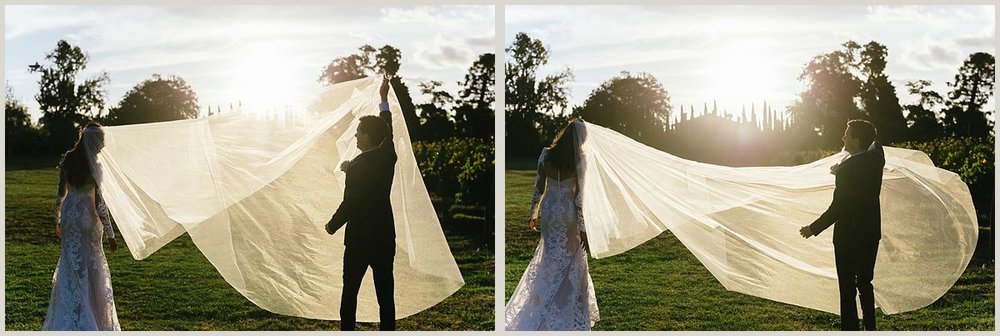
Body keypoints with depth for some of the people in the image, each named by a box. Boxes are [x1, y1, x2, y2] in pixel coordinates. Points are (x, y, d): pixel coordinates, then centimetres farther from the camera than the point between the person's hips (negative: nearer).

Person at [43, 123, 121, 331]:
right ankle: (97, 321, 16)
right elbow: (99, 203, -16)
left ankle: (69, 321, 11)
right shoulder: (93, 167, -17)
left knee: (70, 267, 11)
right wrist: (110, 234, -10)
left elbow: (61, 195, 8)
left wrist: (57, 221, 21)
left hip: (69, 217, 5)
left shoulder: (67, 162, 0)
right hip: (88, 219, -5)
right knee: (92, 267, 9)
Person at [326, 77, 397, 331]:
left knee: (350, 292, 6)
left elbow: (349, 205, -16)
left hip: (359, 238, -5)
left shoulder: (357, 167, -16)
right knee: (385, 295, 5)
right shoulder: (388, 156, 1)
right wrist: (384, 99, 33)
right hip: (385, 238, 6)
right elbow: (387, 130, 20)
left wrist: (332, 227, 2)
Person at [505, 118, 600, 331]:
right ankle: (573, 316, 15)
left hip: (550, 210, 3)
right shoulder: (579, 161, -15)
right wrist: (583, 228, -7)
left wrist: (534, 214, 13)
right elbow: (579, 196, -13)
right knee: (572, 262, 11)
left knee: (551, 258, 13)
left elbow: (538, 188, 1)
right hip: (569, 212, -3)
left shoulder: (546, 154, -6)